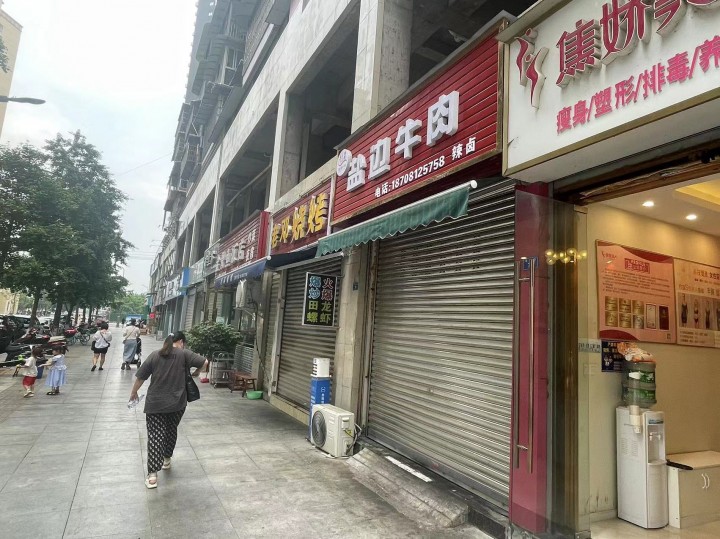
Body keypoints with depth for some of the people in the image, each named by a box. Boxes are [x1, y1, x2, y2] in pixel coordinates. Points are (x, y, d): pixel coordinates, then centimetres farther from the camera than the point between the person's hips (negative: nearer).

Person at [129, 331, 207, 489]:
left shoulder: (154, 355, 2)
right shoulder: (184, 354, -5)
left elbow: (140, 377, 5)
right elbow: (204, 362, -11)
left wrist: (133, 393, 21)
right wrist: (195, 373, 9)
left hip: (155, 403, 0)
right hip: (177, 403, 0)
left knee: (155, 436, 1)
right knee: (171, 431, 21)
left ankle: (152, 475, -5)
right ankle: (166, 459, 38)